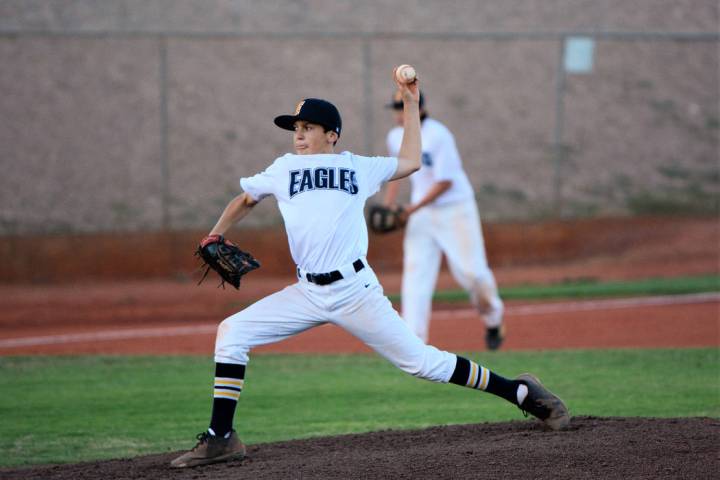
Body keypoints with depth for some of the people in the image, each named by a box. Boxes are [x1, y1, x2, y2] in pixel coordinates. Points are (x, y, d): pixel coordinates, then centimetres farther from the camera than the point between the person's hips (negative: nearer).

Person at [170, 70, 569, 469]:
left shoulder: (357, 167, 10)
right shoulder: (284, 169, 14)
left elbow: (409, 163, 19)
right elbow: (245, 199, 27)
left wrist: (410, 105, 19)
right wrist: (214, 237, 14)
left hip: (355, 290, -3)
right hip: (306, 295, 3)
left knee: (420, 361, -4)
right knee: (231, 333, -12)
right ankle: (220, 439, -9)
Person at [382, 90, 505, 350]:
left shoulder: (438, 135, -18)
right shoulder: (396, 138, 3)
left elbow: (445, 181, -19)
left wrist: (414, 208, -21)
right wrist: (389, 203, 8)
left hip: (455, 209, -6)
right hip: (420, 214, 6)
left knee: (471, 270, -6)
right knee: (415, 272, -8)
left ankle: (493, 321, 22)